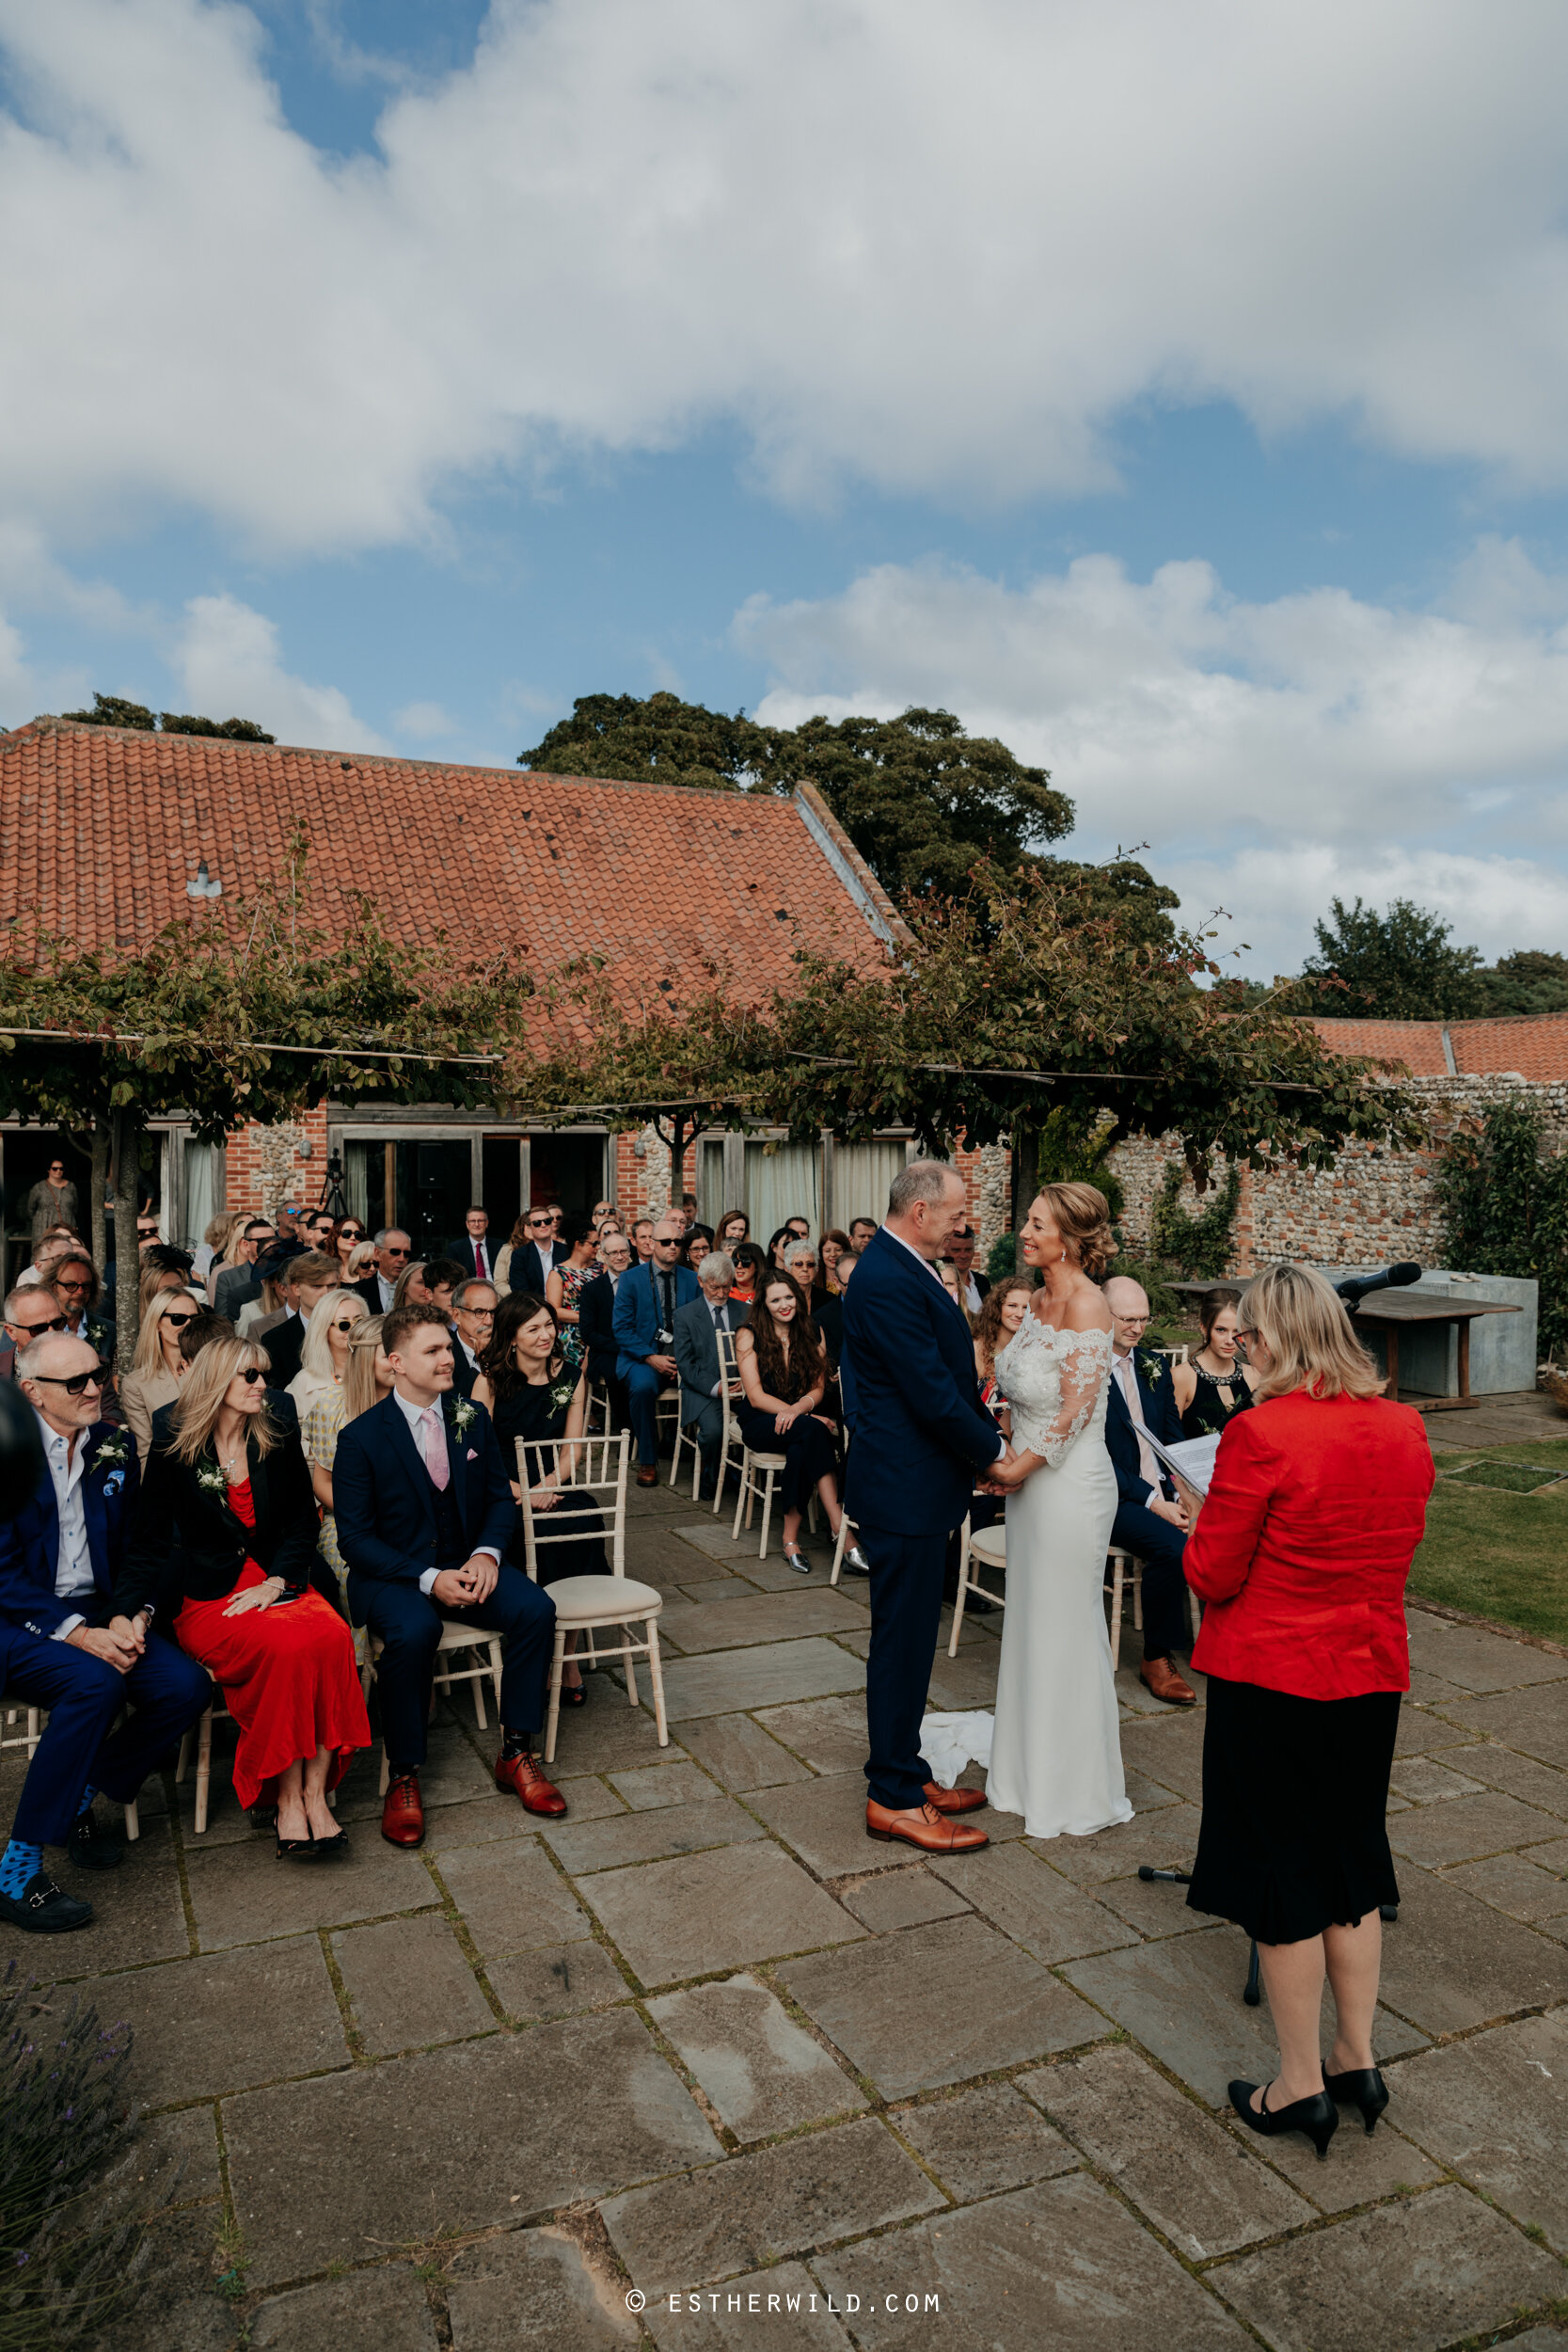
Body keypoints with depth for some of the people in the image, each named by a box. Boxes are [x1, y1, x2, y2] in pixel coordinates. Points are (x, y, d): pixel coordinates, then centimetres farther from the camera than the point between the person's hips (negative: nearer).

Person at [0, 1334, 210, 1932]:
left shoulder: (115, 1447, 7)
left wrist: (125, 1618, -8)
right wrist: (74, 1633, -22)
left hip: (96, 1613, 6)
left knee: (186, 1687, -17)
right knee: (95, 1682, -33)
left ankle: (79, 1801, 7)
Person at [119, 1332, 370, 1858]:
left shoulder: (280, 1448, 12)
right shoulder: (171, 1453, 3)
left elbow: (300, 1528, 9)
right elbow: (148, 1540, 1)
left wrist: (272, 1585, -9)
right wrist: (135, 1609, -16)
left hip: (278, 1584, 3)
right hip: (206, 1597, -3)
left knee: (333, 1636, -30)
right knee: (288, 1647, -33)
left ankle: (315, 1790, -25)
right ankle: (286, 1796, -21)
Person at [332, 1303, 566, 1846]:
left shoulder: (472, 1417, 3)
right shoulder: (361, 1437, -10)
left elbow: (500, 1496, 10)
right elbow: (355, 1537, -11)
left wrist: (487, 1554, -11)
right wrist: (428, 1578, -23)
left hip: (467, 1562, 4)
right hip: (392, 1573, -4)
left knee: (536, 1608, -22)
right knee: (414, 1631, -36)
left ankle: (515, 1753, -6)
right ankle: (404, 1778, -16)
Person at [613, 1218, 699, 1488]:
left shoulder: (692, 1279, 10)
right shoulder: (632, 1279, 2)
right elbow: (622, 1329, -4)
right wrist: (651, 1357, -16)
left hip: (682, 1357, 2)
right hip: (641, 1357, -2)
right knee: (643, 1385, -35)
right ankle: (647, 1461, -19)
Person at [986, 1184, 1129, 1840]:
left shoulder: (1086, 1305, -18)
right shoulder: (1039, 1300, 8)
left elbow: (1076, 1411, -19)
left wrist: (1018, 1466, -13)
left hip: (1070, 1481, -9)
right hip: (1031, 1477, 9)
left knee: (1066, 1627, 4)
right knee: (1031, 1622, 17)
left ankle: (1075, 1792, 20)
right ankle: (1034, 1768, 33)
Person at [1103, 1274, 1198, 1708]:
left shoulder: (1155, 1366, 13)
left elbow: (1174, 1440, 12)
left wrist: (1182, 1492, -7)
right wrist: (1152, 1502, -19)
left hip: (1164, 1491, 6)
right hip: (1113, 1497, -6)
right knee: (1172, 1546, -29)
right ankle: (1156, 1659, -10)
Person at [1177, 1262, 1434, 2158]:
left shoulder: (1260, 1435, -23)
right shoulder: (1405, 1429, -3)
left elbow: (1213, 1575, -16)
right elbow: (1396, 1547, 11)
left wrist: (1202, 1517, 2)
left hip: (1271, 1680, -6)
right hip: (1372, 1674, 6)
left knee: (1283, 1869, 9)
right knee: (1352, 1857, 21)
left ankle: (1302, 2084, 23)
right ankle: (1358, 2061, 33)